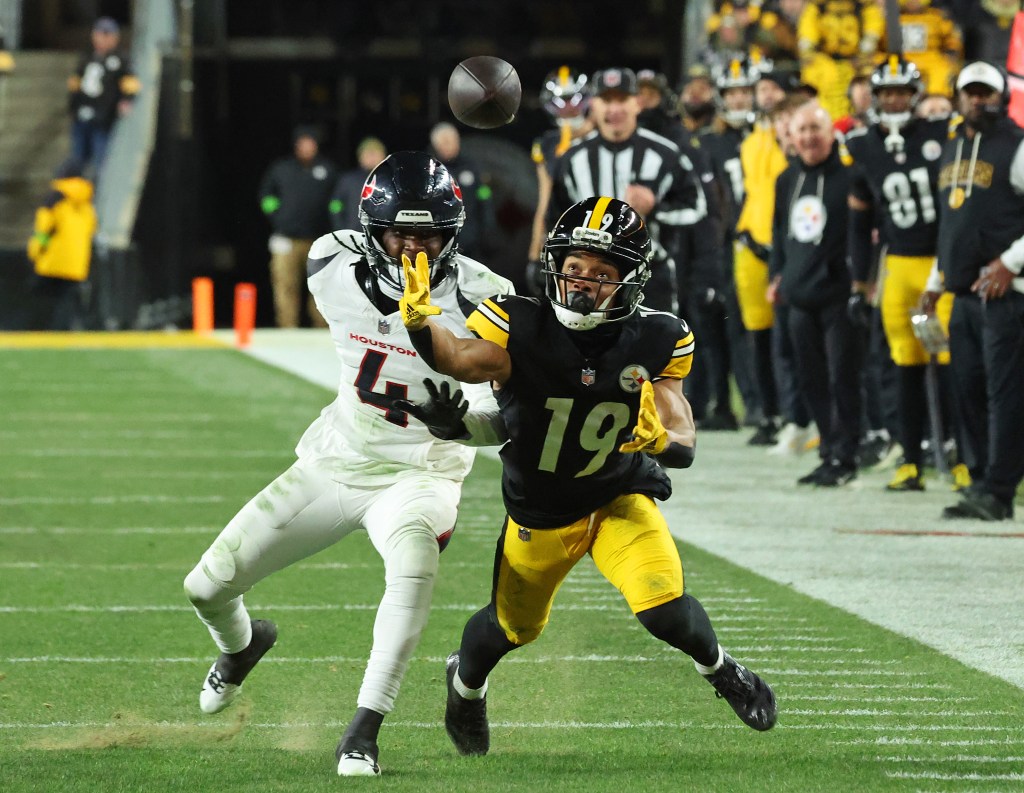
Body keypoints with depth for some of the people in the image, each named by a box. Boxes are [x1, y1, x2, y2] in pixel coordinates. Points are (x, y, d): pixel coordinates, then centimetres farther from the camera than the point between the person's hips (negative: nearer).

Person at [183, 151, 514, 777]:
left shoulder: (478, 300, -20)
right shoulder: (334, 270, -10)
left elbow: (509, 418, -18)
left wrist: (462, 421, -40)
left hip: (418, 472, -4)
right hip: (334, 462, 4)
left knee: (415, 560, -39)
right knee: (209, 587, 3)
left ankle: (364, 731, -32)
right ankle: (242, 644, 42)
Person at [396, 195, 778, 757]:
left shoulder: (654, 341, -16)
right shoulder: (521, 327, -23)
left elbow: (684, 442, -19)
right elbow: (463, 361, -43)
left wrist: (662, 440, -44)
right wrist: (420, 320, -64)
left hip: (621, 499, 0)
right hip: (539, 511, 0)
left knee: (663, 609, -21)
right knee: (514, 628, 19)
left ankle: (720, 670, 12)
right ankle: (465, 682, 55)